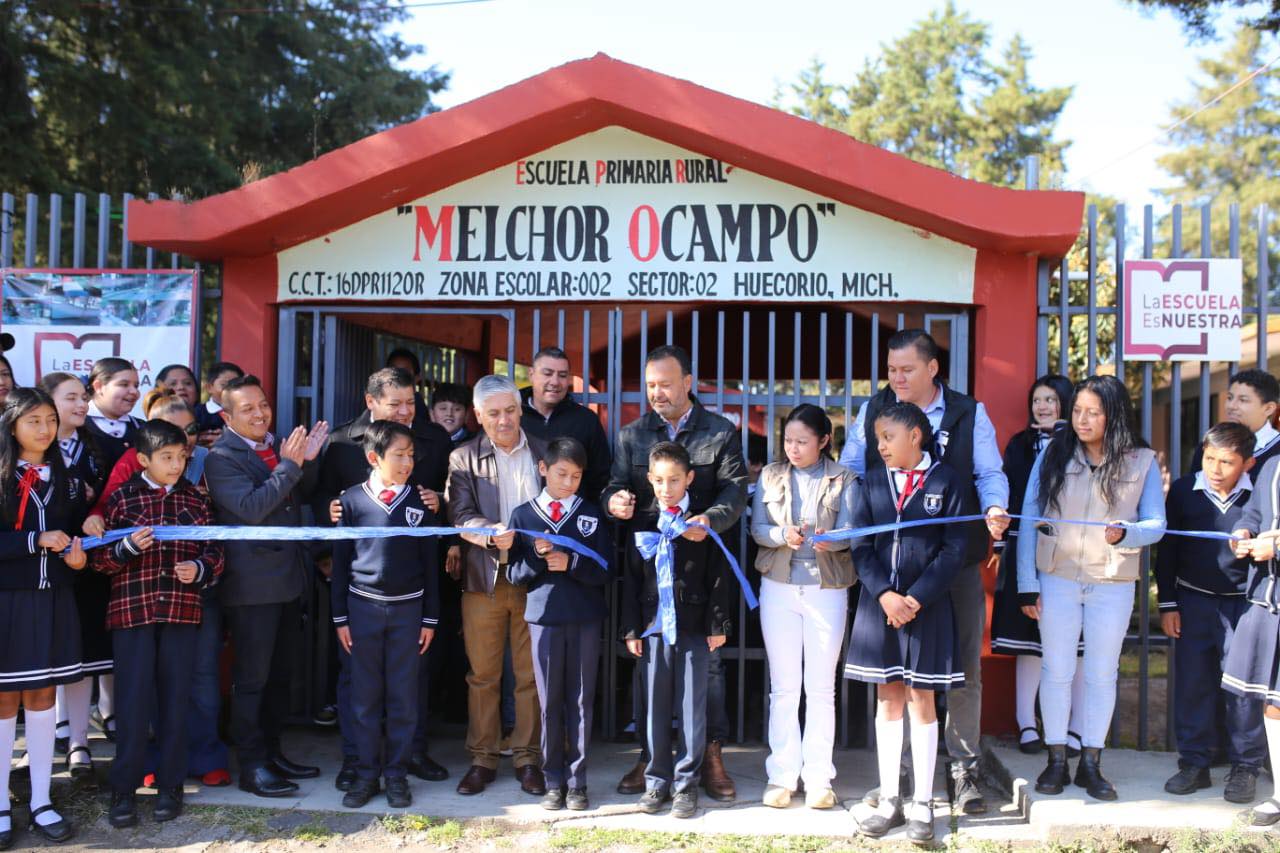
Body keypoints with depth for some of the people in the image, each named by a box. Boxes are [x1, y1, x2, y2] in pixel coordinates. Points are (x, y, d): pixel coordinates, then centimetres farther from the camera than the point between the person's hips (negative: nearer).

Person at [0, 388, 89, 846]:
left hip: (52, 600, 4)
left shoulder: (66, 480, 9)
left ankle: (41, 801, 17)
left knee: (42, 698, 9)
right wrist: (37, 541, -19)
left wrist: (76, 554, -3)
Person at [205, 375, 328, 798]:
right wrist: (289, 464, -24)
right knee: (252, 678, 1)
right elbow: (251, 508, -23)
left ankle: (272, 751, 28)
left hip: (288, 576, 7)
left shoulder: (278, 445, 9)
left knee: (280, 673, 16)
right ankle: (252, 766, 10)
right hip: (252, 582, -7)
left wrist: (308, 460, -4)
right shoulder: (221, 458, -12)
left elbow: (301, 497, 13)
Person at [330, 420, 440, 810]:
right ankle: (367, 774, 16)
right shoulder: (352, 500, -2)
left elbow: (429, 562, 5)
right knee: (365, 696, 6)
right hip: (363, 606, -1)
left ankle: (397, 774, 15)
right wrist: (340, 617, 1)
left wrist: (430, 617, 3)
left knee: (403, 696, 5)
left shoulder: (419, 503, 1)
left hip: (408, 608, 1)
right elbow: (340, 561, 2)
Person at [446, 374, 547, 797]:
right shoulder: (463, 458, 5)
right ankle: (482, 759, 17)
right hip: (483, 579, 0)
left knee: (531, 674, 4)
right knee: (482, 674, 6)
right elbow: (460, 515, -7)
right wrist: (491, 535, -27)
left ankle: (528, 759, 15)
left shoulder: (545, 453, 8)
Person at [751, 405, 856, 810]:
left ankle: (818, 778, 12)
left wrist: (828, 540, -30)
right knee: (783, 686, 7)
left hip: (827, 590, -2)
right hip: (779, 588, 2)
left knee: (821, 687, 4)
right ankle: (782, 776, 13)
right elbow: (757, 528, 1)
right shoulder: (771, 476, 6)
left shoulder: (843, 480, -1)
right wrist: (784, 535, -19)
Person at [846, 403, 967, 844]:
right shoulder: (874, 482, 7)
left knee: (921, 701, 4)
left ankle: (922, 805, 13)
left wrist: (917, 598, -14)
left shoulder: (946, 481, -3)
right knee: (887, 701, 9)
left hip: (927, 606, -3)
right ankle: (889, 801, 18)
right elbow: (862, 547, 2)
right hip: (879, 603, 3)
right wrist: (885, 595, -12)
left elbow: (954, 550, -7)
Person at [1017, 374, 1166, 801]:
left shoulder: (1142, 461, -2)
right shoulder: (1053, 454, -3)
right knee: (1056, 670, 6)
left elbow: (1156, 524, -1)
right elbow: (1029, 519, -3)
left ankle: (1091, 764, 20)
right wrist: (1027, 585, -6)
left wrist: (1124, 534, -24)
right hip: (1058, 578, 0)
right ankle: (1056, 761, 18)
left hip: (1112, 583, 0)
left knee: (1102, 673, 9)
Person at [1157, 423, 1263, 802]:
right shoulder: (1183, 490, -1)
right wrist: (1168, 604, 4)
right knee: (1192, 682, 6)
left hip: (1242, 601, -2)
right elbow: (1167, 550, 5)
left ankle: (1245, 768, 13)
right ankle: (1194, 763, 17)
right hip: (1194, 600, 2)